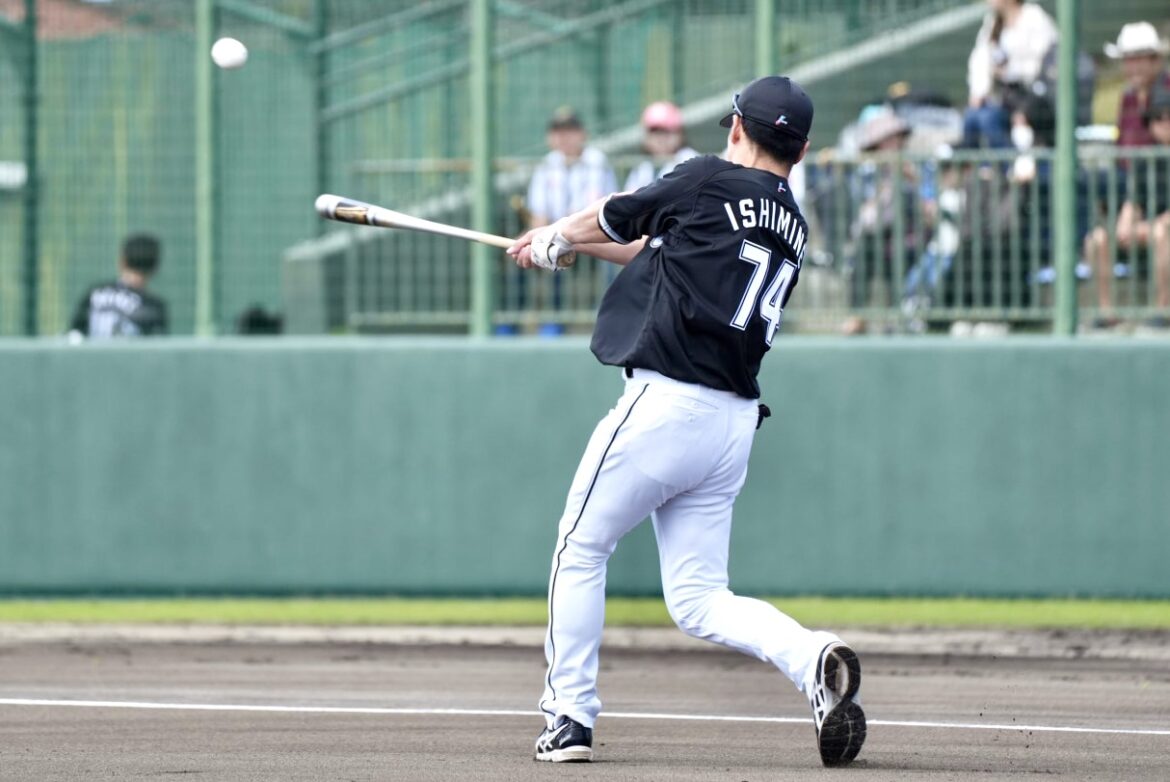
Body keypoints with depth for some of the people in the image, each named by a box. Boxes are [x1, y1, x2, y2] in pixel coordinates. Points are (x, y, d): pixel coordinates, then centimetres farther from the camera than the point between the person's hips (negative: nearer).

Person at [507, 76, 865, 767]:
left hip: (665, 405, -7)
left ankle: (569, 717, 10)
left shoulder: (711, 182, -3)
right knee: (699, 598, 8)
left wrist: (556, 242, 33)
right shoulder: (793, 227, 17)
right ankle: (812, 657, -16)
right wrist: (577, 242, 40)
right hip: (735, 423, 7)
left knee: (579, 553, 10)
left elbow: (606, 220, 11)